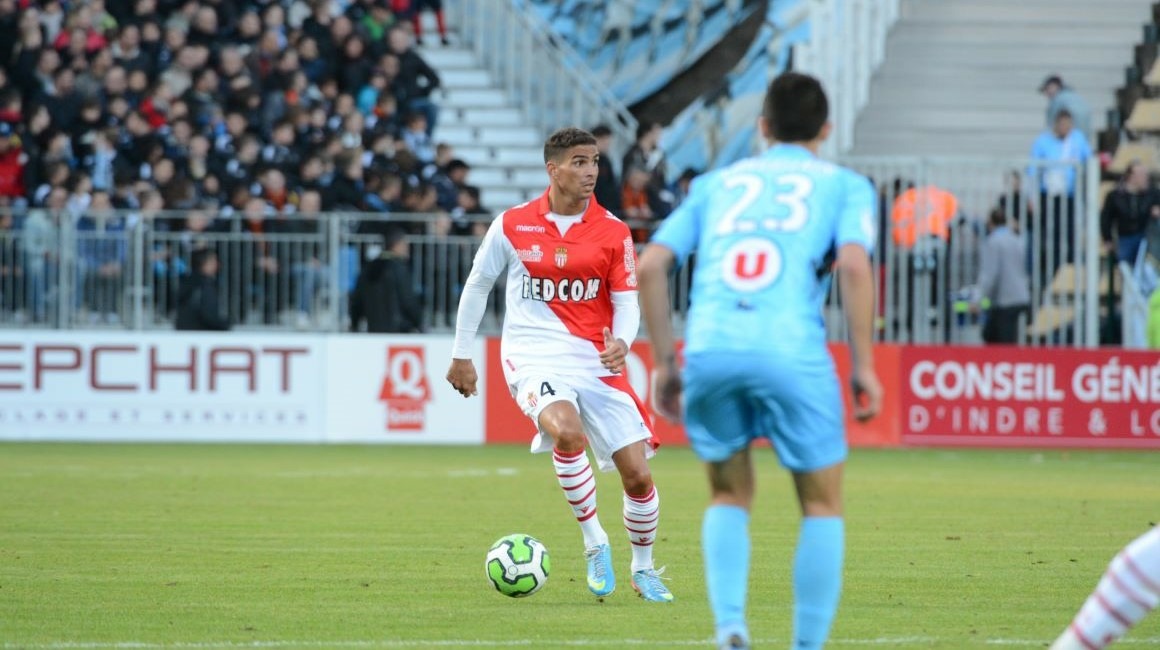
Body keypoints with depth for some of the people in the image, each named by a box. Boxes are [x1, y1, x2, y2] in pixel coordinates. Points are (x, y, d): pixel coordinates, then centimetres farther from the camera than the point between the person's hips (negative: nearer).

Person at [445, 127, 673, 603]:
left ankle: (643, 569, 23)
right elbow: (477, 285, 12)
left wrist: (622, 341, -18)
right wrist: (461, 355, 14)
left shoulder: (612, 232, 2)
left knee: (637, 474, -3)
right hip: (534, 356, -2)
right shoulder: (512, 225, 0)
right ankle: (594, 543, -14)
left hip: (595, 360, 2)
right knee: (567, 432, -34)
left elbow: (626, 301, 4)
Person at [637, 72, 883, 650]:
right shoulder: (843, 185, 16)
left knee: (730, 498, 20)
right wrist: (864, 366, 0)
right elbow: (854, 266, -3)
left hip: (708, 349, 3)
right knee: (822, 504, 14)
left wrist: (664, 361, 18)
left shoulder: (717, 183, 24)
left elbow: (650, 265, 14)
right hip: (792, 353, -3)